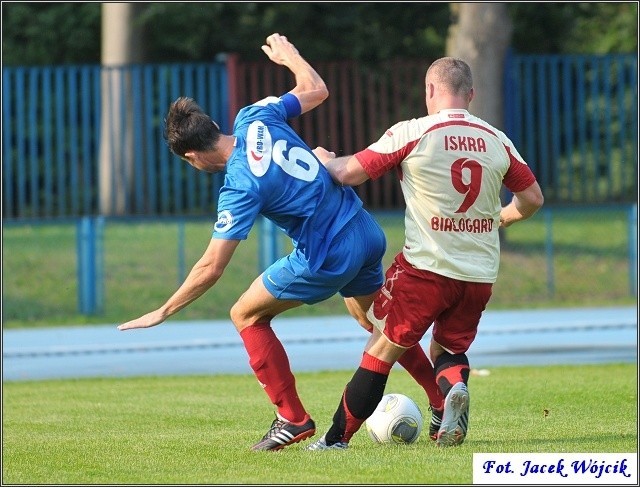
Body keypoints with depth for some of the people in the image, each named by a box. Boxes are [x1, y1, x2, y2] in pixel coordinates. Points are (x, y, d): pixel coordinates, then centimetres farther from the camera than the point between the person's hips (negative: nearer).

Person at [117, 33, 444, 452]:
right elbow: (316, 91, 14)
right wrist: (289, 55, 32)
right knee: (378, 322, 28)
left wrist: (163, 313, -11)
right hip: (368, 234, 8)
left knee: (247, 315, 7)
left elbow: (211, 268, -19)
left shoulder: (240, 188, -20)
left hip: (329, 258, -8)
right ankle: (445, 404, 29)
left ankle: (293, 418, 7)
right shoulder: (255, 119, -4)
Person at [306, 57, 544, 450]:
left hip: (425, 267, -4)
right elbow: (532, 199, 14)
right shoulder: (497, 140, 6)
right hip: (480, 275, 4)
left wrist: (323, 158, 18)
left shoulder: (412, 133, -7)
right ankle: (455, 385, -12)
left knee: (381, 351, 6)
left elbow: (349, 173, -4)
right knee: (449, 350, 22)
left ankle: (337, 439, 6)